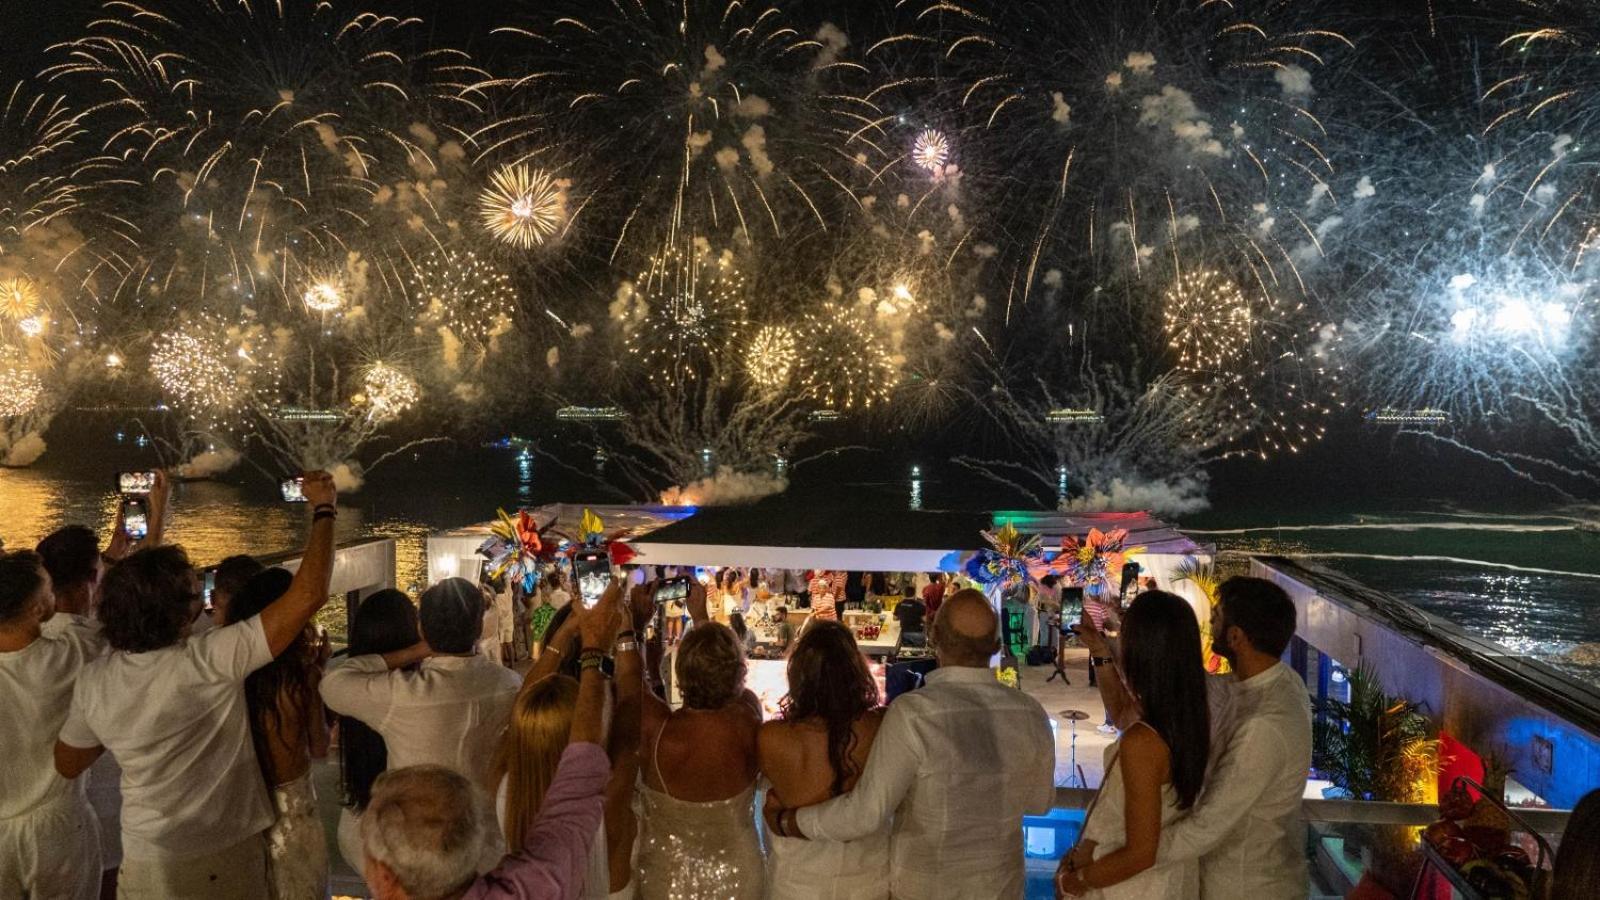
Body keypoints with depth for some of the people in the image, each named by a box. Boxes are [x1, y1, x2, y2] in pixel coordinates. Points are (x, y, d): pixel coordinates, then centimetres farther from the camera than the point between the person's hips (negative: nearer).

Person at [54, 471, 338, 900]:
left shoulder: (93, 681, -7)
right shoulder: (209, 661, -23)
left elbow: (67, 764, 10)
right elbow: (308, 595, -23)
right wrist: (323, 509, -13)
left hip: (146, 864, 4)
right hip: (226, 860, -4)